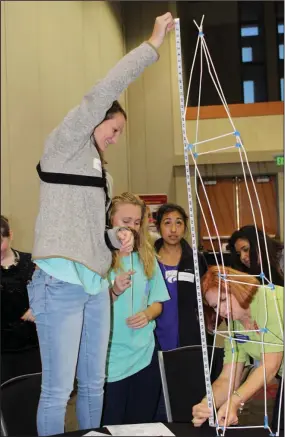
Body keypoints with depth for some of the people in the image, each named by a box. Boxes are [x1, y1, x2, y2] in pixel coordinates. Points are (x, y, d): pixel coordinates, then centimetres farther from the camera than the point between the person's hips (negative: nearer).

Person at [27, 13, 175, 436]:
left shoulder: (100, 168, 21)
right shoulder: (63, 146, -1)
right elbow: (102, 94, -12)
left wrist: (117, 238, 3)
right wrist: (152, 45, -7)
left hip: (95, 284, 8)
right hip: (60, 283, -8)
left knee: (93, 384, 13)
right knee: (58, 389, -3)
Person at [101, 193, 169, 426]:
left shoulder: (147, 257, 6)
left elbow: (157, 303, 10)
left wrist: (147, 314, -11)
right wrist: (114, 291, -26)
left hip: (144, 355, 4)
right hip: (109, 359, -4)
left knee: (141, 426, 14)